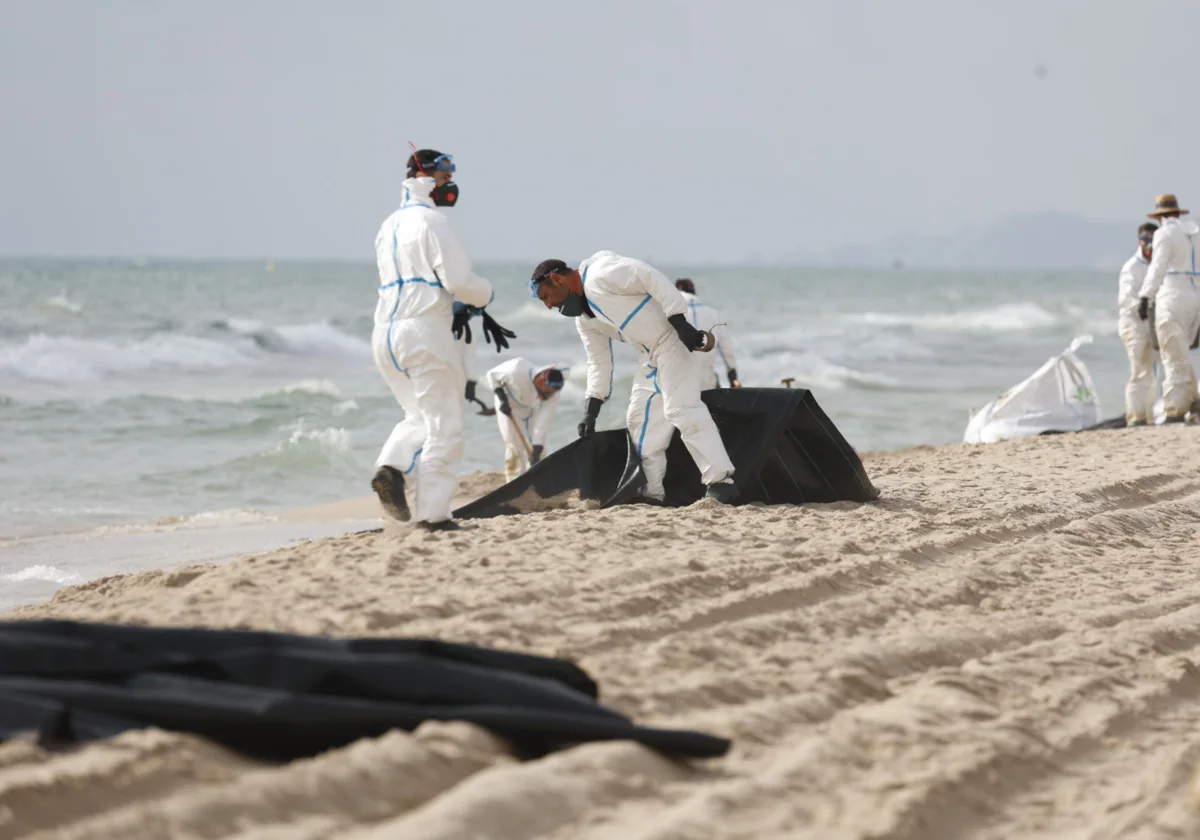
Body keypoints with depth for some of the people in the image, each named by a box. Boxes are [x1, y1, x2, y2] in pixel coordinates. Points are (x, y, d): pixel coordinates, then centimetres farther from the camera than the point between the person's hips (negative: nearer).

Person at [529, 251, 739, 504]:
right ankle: (652, 493, 13)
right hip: (649, 355, 10)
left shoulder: (599, 275, -15)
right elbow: (599, 362, 21)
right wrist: (591, 412, 17)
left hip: (672, 339, -10)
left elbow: (651, 278, -20)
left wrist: (680, 323, -24)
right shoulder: (583, 318, 15)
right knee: (639, 419, 9)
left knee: (681, 409, -19)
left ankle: (721, 482, -21)